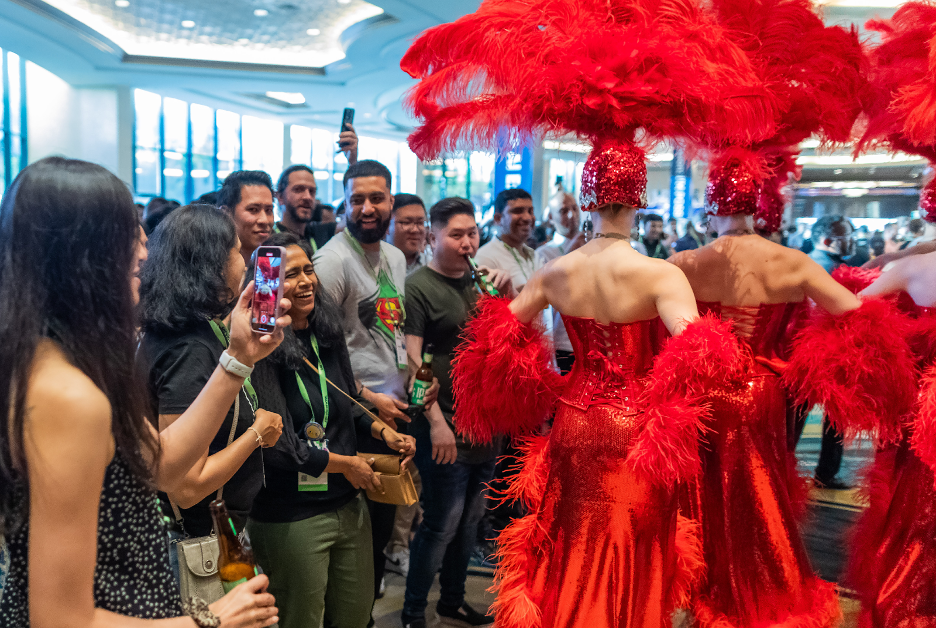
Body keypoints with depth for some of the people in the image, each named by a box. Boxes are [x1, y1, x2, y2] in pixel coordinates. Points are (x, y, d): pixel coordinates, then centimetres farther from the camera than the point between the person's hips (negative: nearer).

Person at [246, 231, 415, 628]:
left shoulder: (325, 334, 4)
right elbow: (273, 445, -21)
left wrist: (382, 431, 0)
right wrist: (345, 464, -10)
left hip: (349, 504, 7)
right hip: (291, 517, -7)